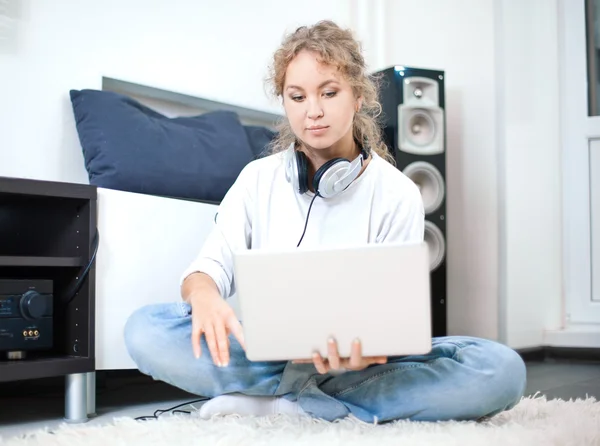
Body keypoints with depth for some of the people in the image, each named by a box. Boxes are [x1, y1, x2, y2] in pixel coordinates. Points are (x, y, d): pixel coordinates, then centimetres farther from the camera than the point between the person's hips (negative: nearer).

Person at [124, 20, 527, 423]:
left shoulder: (398, 194, -1)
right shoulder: (258, 179, 6)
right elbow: (212, 265, -2)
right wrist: (204, 294, -29)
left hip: (358, 361, -1)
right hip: (268, 353, 1)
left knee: (502, 368, -28)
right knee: (145, 329, -25)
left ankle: (275, 401, -26)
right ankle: (340, 407, -24)